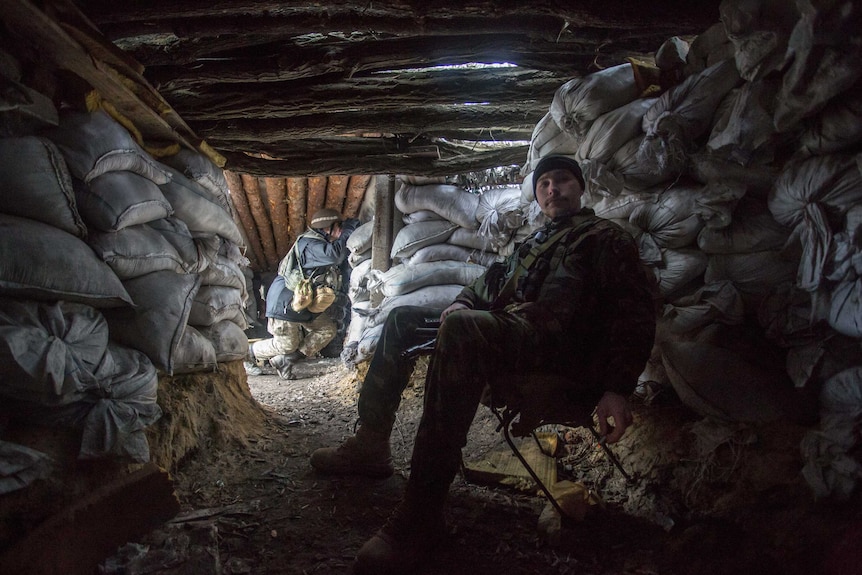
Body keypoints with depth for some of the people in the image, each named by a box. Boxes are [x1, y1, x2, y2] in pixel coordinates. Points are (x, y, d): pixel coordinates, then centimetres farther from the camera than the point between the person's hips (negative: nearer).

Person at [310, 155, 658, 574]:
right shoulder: (533, 243, 32)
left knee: (461, 329, -38)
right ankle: (370, 444, 5)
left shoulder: (604, 237, 9)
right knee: (404, 318, 9)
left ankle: (421, 516, -39)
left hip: (560, 347, -9)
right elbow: (494, 281, 33)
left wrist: (617, 389, -15)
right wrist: (462, 303, 7)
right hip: (504, 334, 9)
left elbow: (636, 311, -3)